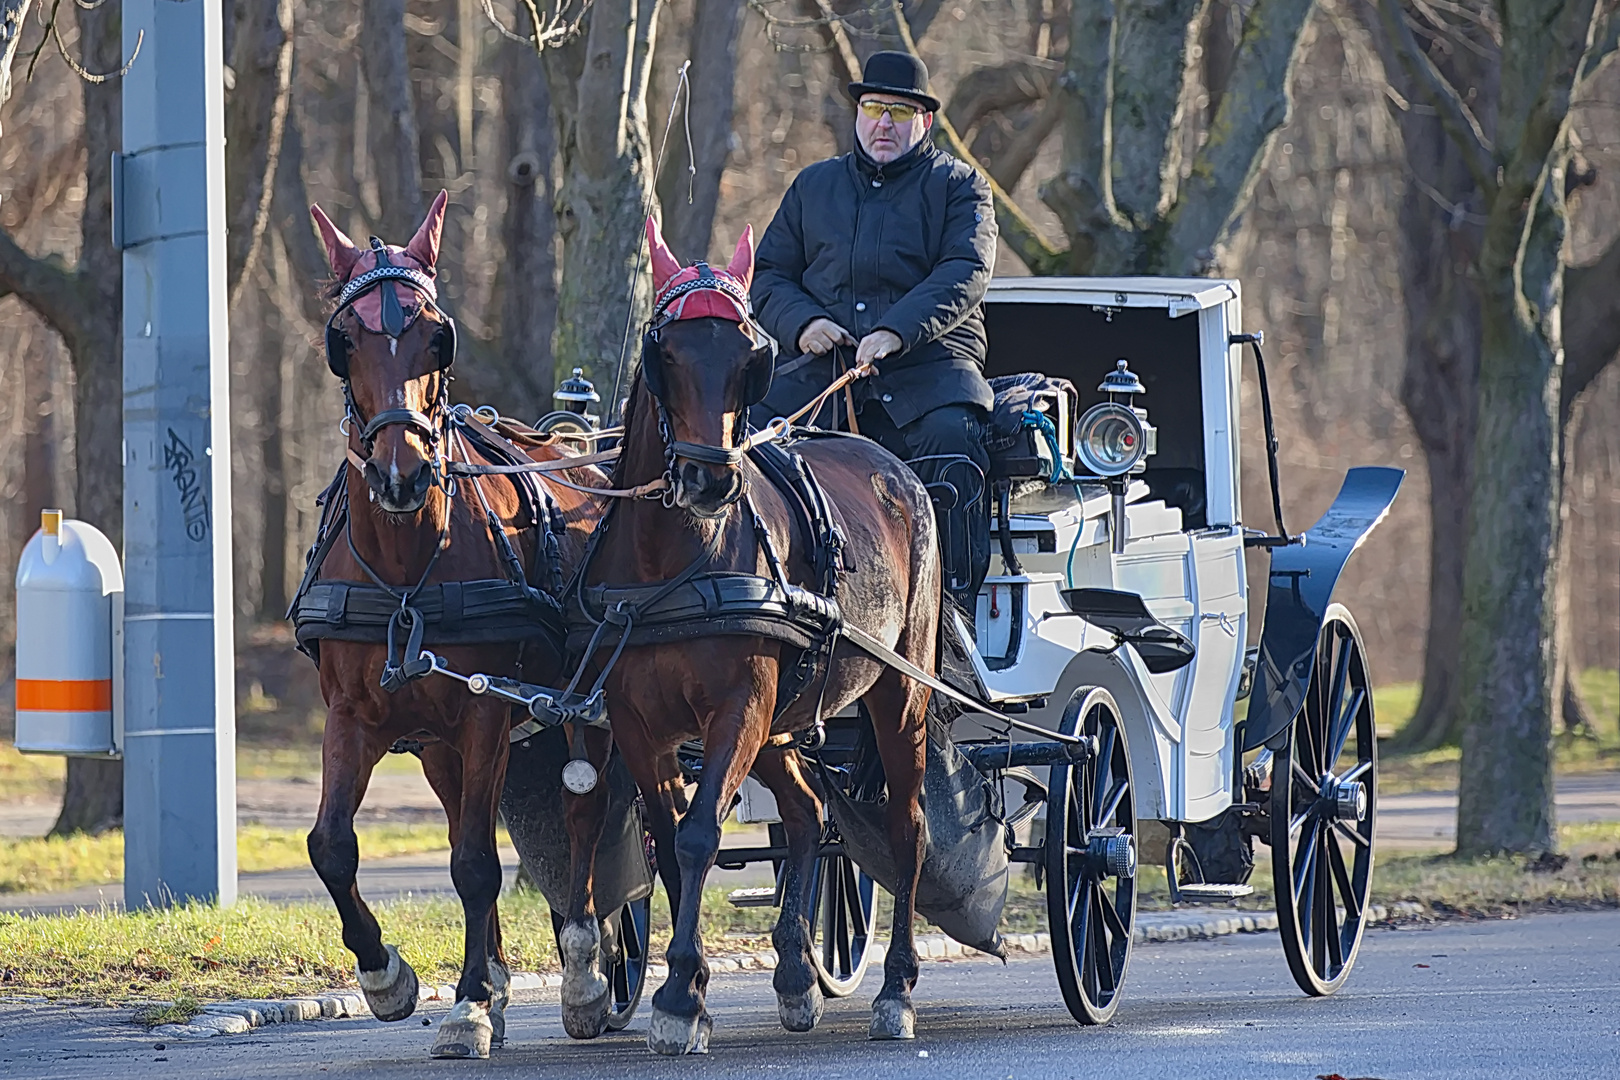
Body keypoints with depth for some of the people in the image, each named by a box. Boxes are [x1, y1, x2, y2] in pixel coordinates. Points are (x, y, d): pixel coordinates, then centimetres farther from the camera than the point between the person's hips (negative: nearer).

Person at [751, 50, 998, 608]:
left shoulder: (958, 185, 9)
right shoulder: (814, 186, 20)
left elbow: (966, 272, -6)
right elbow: (769, 274, 19)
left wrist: (896, 331, -23)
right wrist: (802, 322, -6)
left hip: (927, 360, -3)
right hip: (823, 364, 3)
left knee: (950, 436, -34)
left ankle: (957, 601, -29)